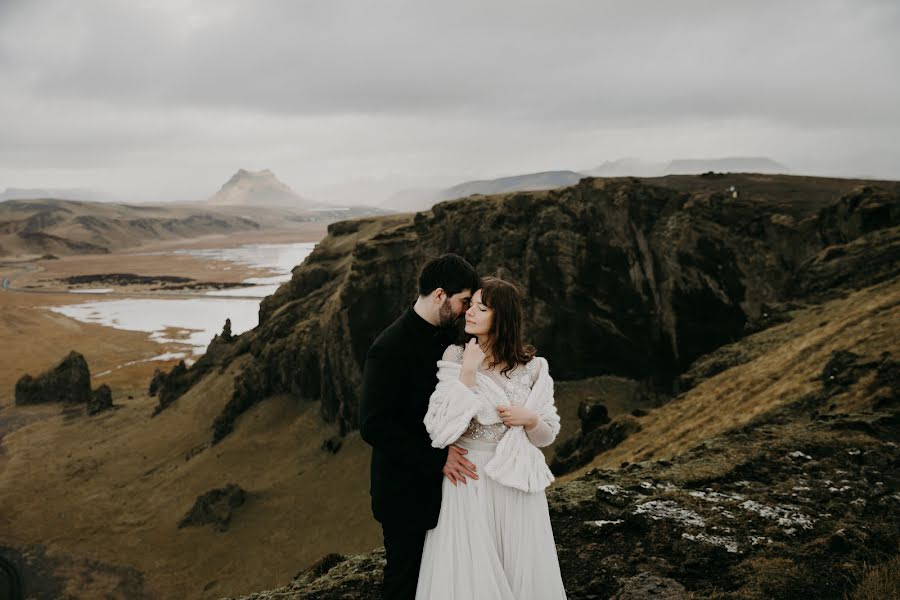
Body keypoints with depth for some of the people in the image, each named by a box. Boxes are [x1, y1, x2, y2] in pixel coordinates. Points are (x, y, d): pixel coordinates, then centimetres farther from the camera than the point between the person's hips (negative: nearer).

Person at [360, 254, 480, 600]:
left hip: (443, 480, 7)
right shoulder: (391, 348, -20)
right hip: (406, 490, -7)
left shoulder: (448, 337, 4)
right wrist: (437, 458, -23)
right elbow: (374, 426, -24)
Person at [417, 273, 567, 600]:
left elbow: (548, 434, 7)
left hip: (517, 485, 2)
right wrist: (468, 373, -18)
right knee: (468, 571, 7)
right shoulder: (455, 358, -5)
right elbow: (440, 429, -16)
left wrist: (529, 419, -13)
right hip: (468, 483, -1)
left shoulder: (531, 366, -1)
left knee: (522, 570, 12)